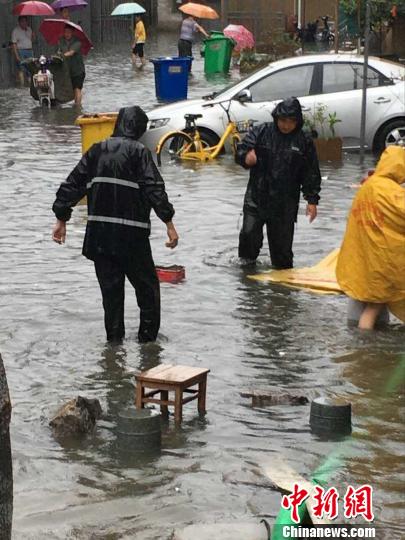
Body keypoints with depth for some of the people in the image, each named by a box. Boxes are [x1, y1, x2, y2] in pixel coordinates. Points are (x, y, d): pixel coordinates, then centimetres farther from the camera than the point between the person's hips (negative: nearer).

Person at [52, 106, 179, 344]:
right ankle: (148, 333, 10)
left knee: (110, 285, 12)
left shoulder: (97, 150, 11)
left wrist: (61, 219, 16)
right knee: (146, 284, 9)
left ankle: (114, 335, 14)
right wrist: (169, 223, -14)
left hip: (99, 234, 5)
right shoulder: (139, 152, -5)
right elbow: (155, 189, -14)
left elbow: (73, 185, 11)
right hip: (132, 234, -4)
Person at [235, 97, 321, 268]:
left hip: (285, 204, 0)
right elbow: (240, 151, -2)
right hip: (257, 197, 0)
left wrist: (312, 200, -1)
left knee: (282, 240, 5)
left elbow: (311, 174, 4)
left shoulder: (304, 142, 2)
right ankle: (247, 262, 14)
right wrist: (246, 157, -27)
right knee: (249, 232, -9)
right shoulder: (261, 132, 0)